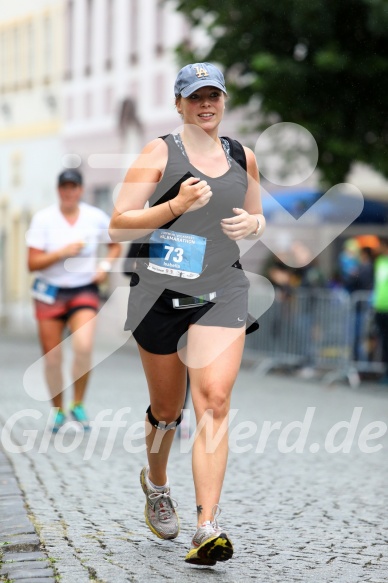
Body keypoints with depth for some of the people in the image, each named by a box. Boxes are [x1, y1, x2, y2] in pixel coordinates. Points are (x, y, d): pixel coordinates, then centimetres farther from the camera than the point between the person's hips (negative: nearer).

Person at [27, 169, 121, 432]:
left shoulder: (96, 217, 0)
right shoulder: (43, 219, -5)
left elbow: (116, 245, 17)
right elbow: (33, 263, -7)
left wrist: (105, 265, -2)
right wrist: (63, 252, -19)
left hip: (85, 291, 0)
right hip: (50, 292, 0)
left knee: (84, 346, -23)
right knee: (52, 357, 3)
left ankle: (78, 404, -4)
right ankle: (58, 411, 22)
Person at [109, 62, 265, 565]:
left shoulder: (243, 158, 9)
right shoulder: (160, 153, -3)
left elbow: (256, 218, 24)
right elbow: (117, 227, -8)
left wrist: (252, 223, 0)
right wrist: (176, 206, -20)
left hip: (222, 293, 2)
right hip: (161, 293, -1)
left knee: (214, 401, -16)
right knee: (167, 408, 12)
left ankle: (208, 528, -19)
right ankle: (156, 484, 44)